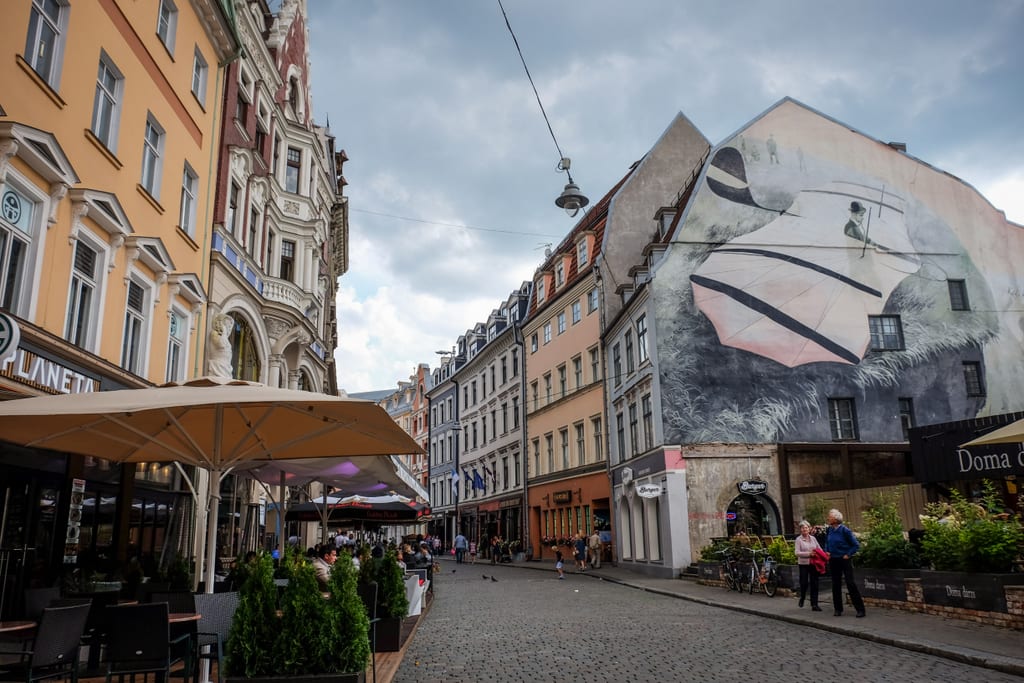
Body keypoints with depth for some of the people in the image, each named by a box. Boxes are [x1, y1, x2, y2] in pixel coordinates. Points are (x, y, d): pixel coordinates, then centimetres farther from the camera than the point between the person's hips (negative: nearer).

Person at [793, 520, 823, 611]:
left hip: (813, 564, 3)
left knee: (814, 583, 2)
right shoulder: (798, 540, -3)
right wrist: (808, 553, -22)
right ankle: (802, 598, 27)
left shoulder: (813, 538, 9)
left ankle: (814, 604, 7)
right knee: (804, 582, -1)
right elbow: (797, 552, -12)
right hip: (803, 564, -3)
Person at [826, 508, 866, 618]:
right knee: (836, 585, 9)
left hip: (845, 560, -6)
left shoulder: (844, 530, -14)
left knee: (851, 584, -8)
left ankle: (860, 609, -1)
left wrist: (848, 555, -13)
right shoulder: (830, 529, 4)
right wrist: (827, 551, 7)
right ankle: (838, 609, 18)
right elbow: (827, 542, 22)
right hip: (833, 561, 6)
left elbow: (856, 545, -11)